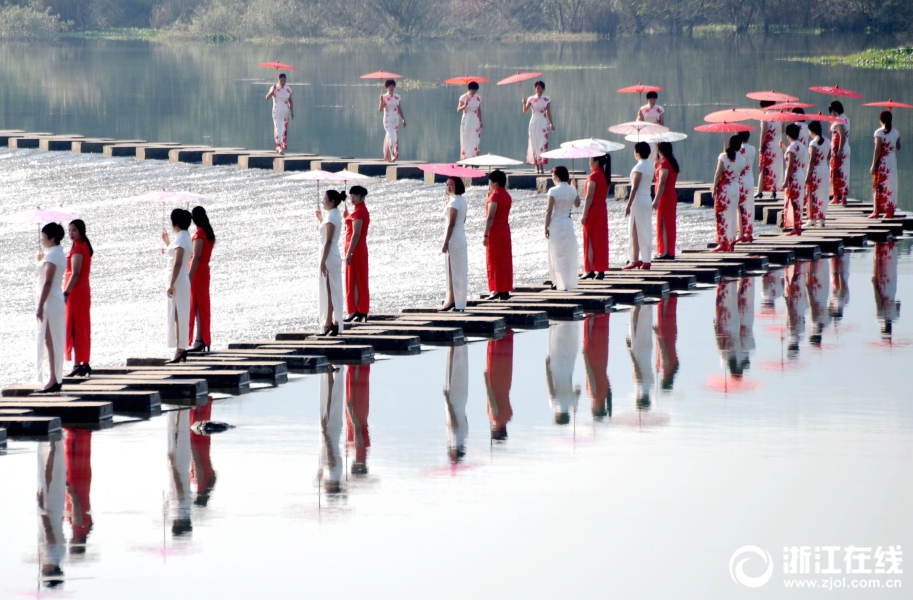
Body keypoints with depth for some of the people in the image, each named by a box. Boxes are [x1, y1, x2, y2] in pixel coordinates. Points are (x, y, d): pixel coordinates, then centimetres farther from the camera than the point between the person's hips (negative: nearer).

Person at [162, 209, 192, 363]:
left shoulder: (181, 238, -16)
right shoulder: (185, 236, 14)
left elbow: (178, 263, -22)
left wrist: (171, 285, -23)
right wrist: (167, 241, 34)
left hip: (178, 280, -10)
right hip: (183, 280, 10)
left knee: (178, 316, -7)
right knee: (180, 316, 12)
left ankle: (180, 351, -7)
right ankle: (182, 350, 15)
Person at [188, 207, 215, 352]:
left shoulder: (199, 234, -15)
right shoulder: (209, 233, 12)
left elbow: (196, 257, -21)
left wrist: (189, 276, -22)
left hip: (197, 272, -9)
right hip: (205, 271, 9)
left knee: (195, 306, -7)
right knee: (202, 306, 11)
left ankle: (199, 341, -11)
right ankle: (204, 340, 13)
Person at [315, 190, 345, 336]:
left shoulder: (331, 217, -16)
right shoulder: (335, 215, 13)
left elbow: (328, 242, -21)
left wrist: (323, 262, -22)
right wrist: (321, 218, 21)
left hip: (329, 257, -10)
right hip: (334, 257, 10)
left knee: (327, 292, -7)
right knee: (333, 292, 12)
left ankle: (328, 324, -7)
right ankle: (335, 323, 16)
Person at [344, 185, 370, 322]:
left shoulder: (358, 212, -17)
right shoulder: (364, 210, 15)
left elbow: (356, 234, -23)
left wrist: (349, 253, -23)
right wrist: (348, 217, 13)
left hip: (355, 249, -10)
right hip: (362, 248, 10)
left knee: (353, 281, -8)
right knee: (361, 281, 11)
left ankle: (355, 312, -8)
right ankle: (362, 312, 12)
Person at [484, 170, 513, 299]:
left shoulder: (495, 196, -16)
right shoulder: (507, 196, 9)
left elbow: (490, 217, -19)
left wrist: (485, 235, -18)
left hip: (495, 230, -8)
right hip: (505, 229, 8)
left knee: (494, 261, -3)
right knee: (505, 260, 9)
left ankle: (497, 291, -4)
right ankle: (506, 290, 11)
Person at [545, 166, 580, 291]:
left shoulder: (553, 191, -13)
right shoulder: (572, 191, 2)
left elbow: (549, 211, -14)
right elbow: (577, 204, 21)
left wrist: (546, 227, -7)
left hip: (556, 224, -5)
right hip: (568, 223, 5)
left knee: (557, 254, 1)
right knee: (569, 254, 13)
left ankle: (560, 283, -1)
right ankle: (570, 282, 17)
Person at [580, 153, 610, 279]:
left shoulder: (593, 177, -16)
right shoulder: (605, 176, 8)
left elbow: (589, 197, -18)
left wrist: (584, 214, -16)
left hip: (593, 211, -7)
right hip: (603, 210, 7)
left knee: (590, 241, -2)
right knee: (601, 240, 8)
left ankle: (590, 270, -1)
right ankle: (601, 270, 8)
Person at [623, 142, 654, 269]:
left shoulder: (639, 168, -15)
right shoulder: (650, 168, 11)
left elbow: (635, 187, -18)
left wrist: (628, 204, -17)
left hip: (638, 201, -9)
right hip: (647, 200, 9)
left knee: (635, 232, -4)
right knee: (646, 232, 9)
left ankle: (635, 260, -4)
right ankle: (646, 260, 9)